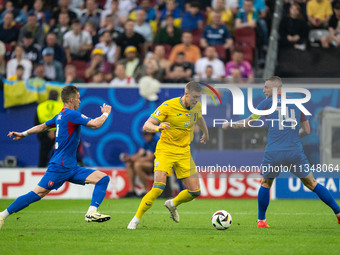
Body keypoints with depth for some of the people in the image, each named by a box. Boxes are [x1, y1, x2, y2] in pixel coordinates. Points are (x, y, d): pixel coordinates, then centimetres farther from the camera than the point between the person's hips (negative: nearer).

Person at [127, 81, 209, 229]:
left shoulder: (196, 106, 3)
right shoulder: (168, 106, -15)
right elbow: (146, 126, -17)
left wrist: (206, 133, 46)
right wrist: (157, 128, -39)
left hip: (184, 152, 6)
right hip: (165, 150, -6)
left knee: (195, 191, -2)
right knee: (158, 188, -23)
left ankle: (173, 204, 30)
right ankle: (136, 219, -9)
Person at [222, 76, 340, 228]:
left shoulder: (267, 102, 7)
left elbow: (248, 123, 16)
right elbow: (306, 130, 19)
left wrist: (229, 124, 32)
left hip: (273, 152, -2)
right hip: (295, 151, 2)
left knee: (265, 184, 20)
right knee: (311, 183, 12)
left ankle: (261, 221, 22)